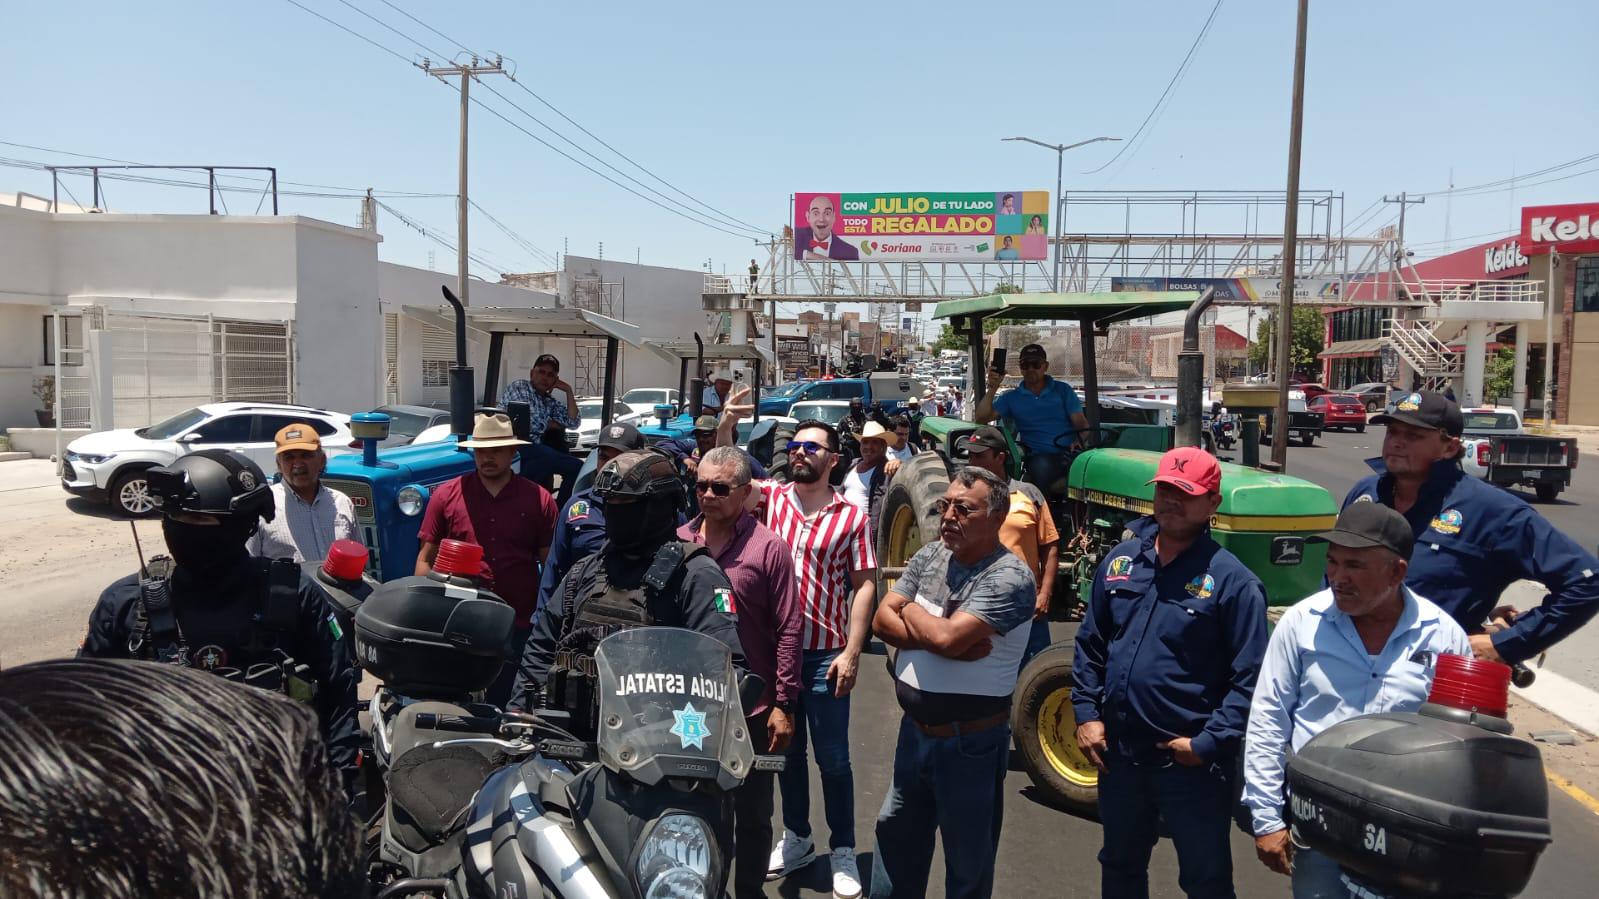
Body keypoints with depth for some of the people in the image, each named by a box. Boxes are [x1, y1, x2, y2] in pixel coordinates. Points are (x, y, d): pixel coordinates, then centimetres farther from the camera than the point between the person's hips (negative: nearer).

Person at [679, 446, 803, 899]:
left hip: (751, 707, -3)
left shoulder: (768, 548, -8)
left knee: (752, 814, 12)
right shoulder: (677, 543, 2)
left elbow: (788, 630, -8)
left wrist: (783, 704, -10)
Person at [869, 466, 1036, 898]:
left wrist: (911, 610, -10)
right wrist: (942, 640, -19)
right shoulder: (928, 556, 2)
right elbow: (882, 620, -4)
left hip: (970, 742, -6)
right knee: (895, 838, 23)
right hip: (914, 729, 7)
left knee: (968, 861, 13)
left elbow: (948, 637, -30)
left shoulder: (1010, 577, -20)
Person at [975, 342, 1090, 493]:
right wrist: (992, 388, -7)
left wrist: (1079, 441, -13)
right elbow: (982, 417, 5)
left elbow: (1081, 422, 9)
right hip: (1039, 457, -1)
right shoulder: (1012, 397, 17)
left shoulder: (1062, 390, 18)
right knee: (1043, 467, -38)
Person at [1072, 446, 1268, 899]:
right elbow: (1090, 645, 9)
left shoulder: (1232, 580, -13)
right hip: (1118, 751, 5)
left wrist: (1209, 743, -17)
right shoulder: (1121, 560, 2)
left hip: (1191, 763, -4)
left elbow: (1250, 678, -14)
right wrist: (1087, 713, 2)